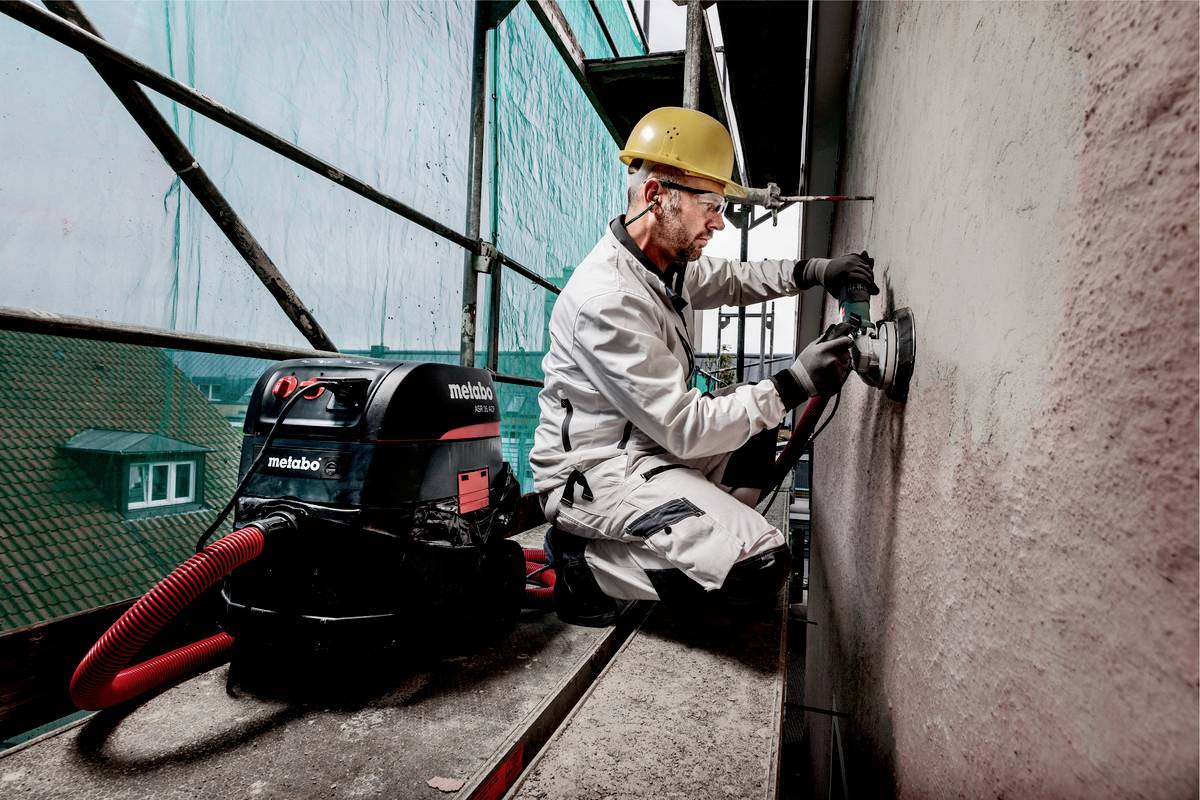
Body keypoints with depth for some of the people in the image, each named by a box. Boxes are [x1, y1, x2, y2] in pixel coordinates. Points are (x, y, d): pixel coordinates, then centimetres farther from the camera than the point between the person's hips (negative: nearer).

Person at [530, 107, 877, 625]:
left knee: (757, 421, 21)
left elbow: (730, 279, 22)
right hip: (596, 473, -10)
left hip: (647, 441, 10)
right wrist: (794, 385, -20)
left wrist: (815, 271, 5)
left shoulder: (667, 263, 3)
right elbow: (684, 429, -25)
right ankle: (586, 560, -5)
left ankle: (706, 539, 10)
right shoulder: (609, 299, -26)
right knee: (763, 566, -19)